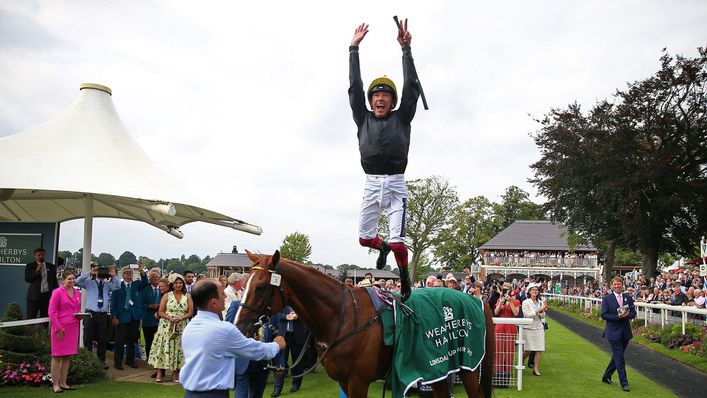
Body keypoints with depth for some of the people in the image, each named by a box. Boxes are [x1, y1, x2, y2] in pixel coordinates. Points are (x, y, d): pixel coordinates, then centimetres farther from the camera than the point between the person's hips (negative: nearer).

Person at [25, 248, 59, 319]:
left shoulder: (51, 266, 10)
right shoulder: (30, 266, 6)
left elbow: (54, 281, 13)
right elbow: (27, 279, -4)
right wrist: (37, 270, -13)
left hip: (47, 296, 2)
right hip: (34, 296, -2)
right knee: (30, 318, -2)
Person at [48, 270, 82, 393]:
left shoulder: (77, 293, 12)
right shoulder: (57, 292, -7)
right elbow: (51, 312, -9)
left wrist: (80, 315, 2)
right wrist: (58, 328, -14)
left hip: (73, 327, 6)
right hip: (60, 328, -6)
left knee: (67, 356, 10)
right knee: (57, 356, 0)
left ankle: (63, 383, 17)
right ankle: (55, 384, 5)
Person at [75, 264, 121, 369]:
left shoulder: (107, 285, 11)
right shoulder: (89, 283, 7)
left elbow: (117, 286, -6)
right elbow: (78, 281, -10)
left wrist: (114, 276, -16)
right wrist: (89, 273, -16)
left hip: (103, 315, 2)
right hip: (90, 313, -2)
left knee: (103, 339, 8)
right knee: (88, 338, 1)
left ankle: (101, 360, 19)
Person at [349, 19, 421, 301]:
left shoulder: (401, 118, 8)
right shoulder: (363, 119, 12)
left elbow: (411, 87, 2)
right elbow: (354, 87, 9)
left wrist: (405, 48, 0)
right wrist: (354, 48, 9)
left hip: (396, 184, -2)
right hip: (371, 184, 3)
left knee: (397, 241, -8)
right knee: (364, 238, 9)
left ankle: (405, 284, 11)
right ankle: (383, 247, 43)